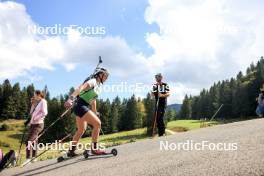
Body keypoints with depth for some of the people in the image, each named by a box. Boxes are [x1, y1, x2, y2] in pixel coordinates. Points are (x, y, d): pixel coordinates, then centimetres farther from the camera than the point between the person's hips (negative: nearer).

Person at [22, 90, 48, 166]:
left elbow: (44, 113, -18)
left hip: (38, 124, -8)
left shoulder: (43, 101, -7)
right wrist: (32, 104, 10)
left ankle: (28, 158, -14)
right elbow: (31, 113, 19)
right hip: (33, 124, 8)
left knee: (29, 140, -16)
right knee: (34, 141, 11)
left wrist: (34, 118, -18)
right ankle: (34, 157, 20)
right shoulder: (36, 102, 17)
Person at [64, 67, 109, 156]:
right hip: (80, 106, -10)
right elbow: (81, 87, -27)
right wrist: (71, 98, -42)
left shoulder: (99, 86, 17)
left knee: (81, 130, 18)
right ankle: (94, 148, -7)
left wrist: (95, 113, 31)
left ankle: (71, 151, 29)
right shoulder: (93, 81, -10)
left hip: (84, 107, 10)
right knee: (97, 123, -15)